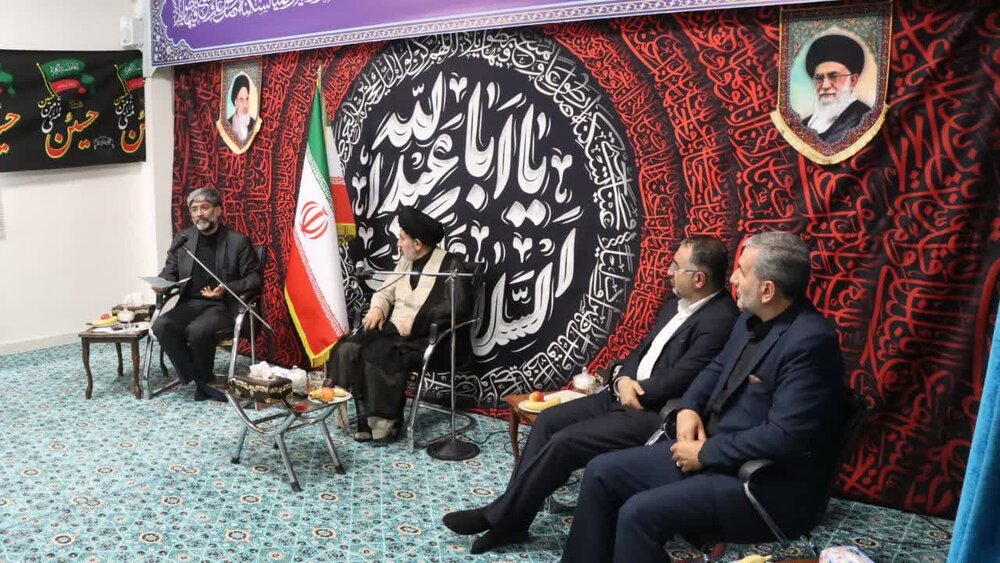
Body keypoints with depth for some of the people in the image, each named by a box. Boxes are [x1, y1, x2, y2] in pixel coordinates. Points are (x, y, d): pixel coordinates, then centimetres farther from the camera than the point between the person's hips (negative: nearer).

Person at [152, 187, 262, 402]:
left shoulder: (238, 241, -2)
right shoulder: (183, 237, 11)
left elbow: (255, 277, -3)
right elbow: (170, 270, 17)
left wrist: (226, 289, -19)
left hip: (223, 305, -4)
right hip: (191, 303, 5)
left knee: (197, 330, -34)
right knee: (161, 326, -25)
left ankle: (202, 380, -7)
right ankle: (203, 382, -15)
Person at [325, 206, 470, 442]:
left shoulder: (450, 265, -11)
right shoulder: (405, 260, 13)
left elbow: (458, 305, -23)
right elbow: (386, 291, 20)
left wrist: (415, 323, -23)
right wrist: (377, 308, -4)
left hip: (423, 337, -7)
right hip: (392, 330, 7)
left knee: (377, 356, -29)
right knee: (347, 349, -15)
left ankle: (386, 420, -10)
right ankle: (364, 415, -7)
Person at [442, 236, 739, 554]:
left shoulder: (720, 320, -18)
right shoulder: (676, 304, 13)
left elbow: (675, 382, -22)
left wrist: (633, 390, -7)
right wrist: (623, 380, -3)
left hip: (655, 415, -10)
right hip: (627, 395, 10)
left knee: (565, 442, -19)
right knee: (548, 420, -1)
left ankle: (499, 516, -2)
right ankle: (510, 519, 3)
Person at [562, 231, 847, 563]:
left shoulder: (810, 341, -22)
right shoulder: (752, 319, 7)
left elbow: (784, 436, -27)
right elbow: (718, 367, 22)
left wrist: (706, 454, -18)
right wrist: (689, 407, 1)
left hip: (766, 484, -9)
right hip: (710, 449, 9)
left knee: (639, 513, -25)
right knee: (601, 473, 1)